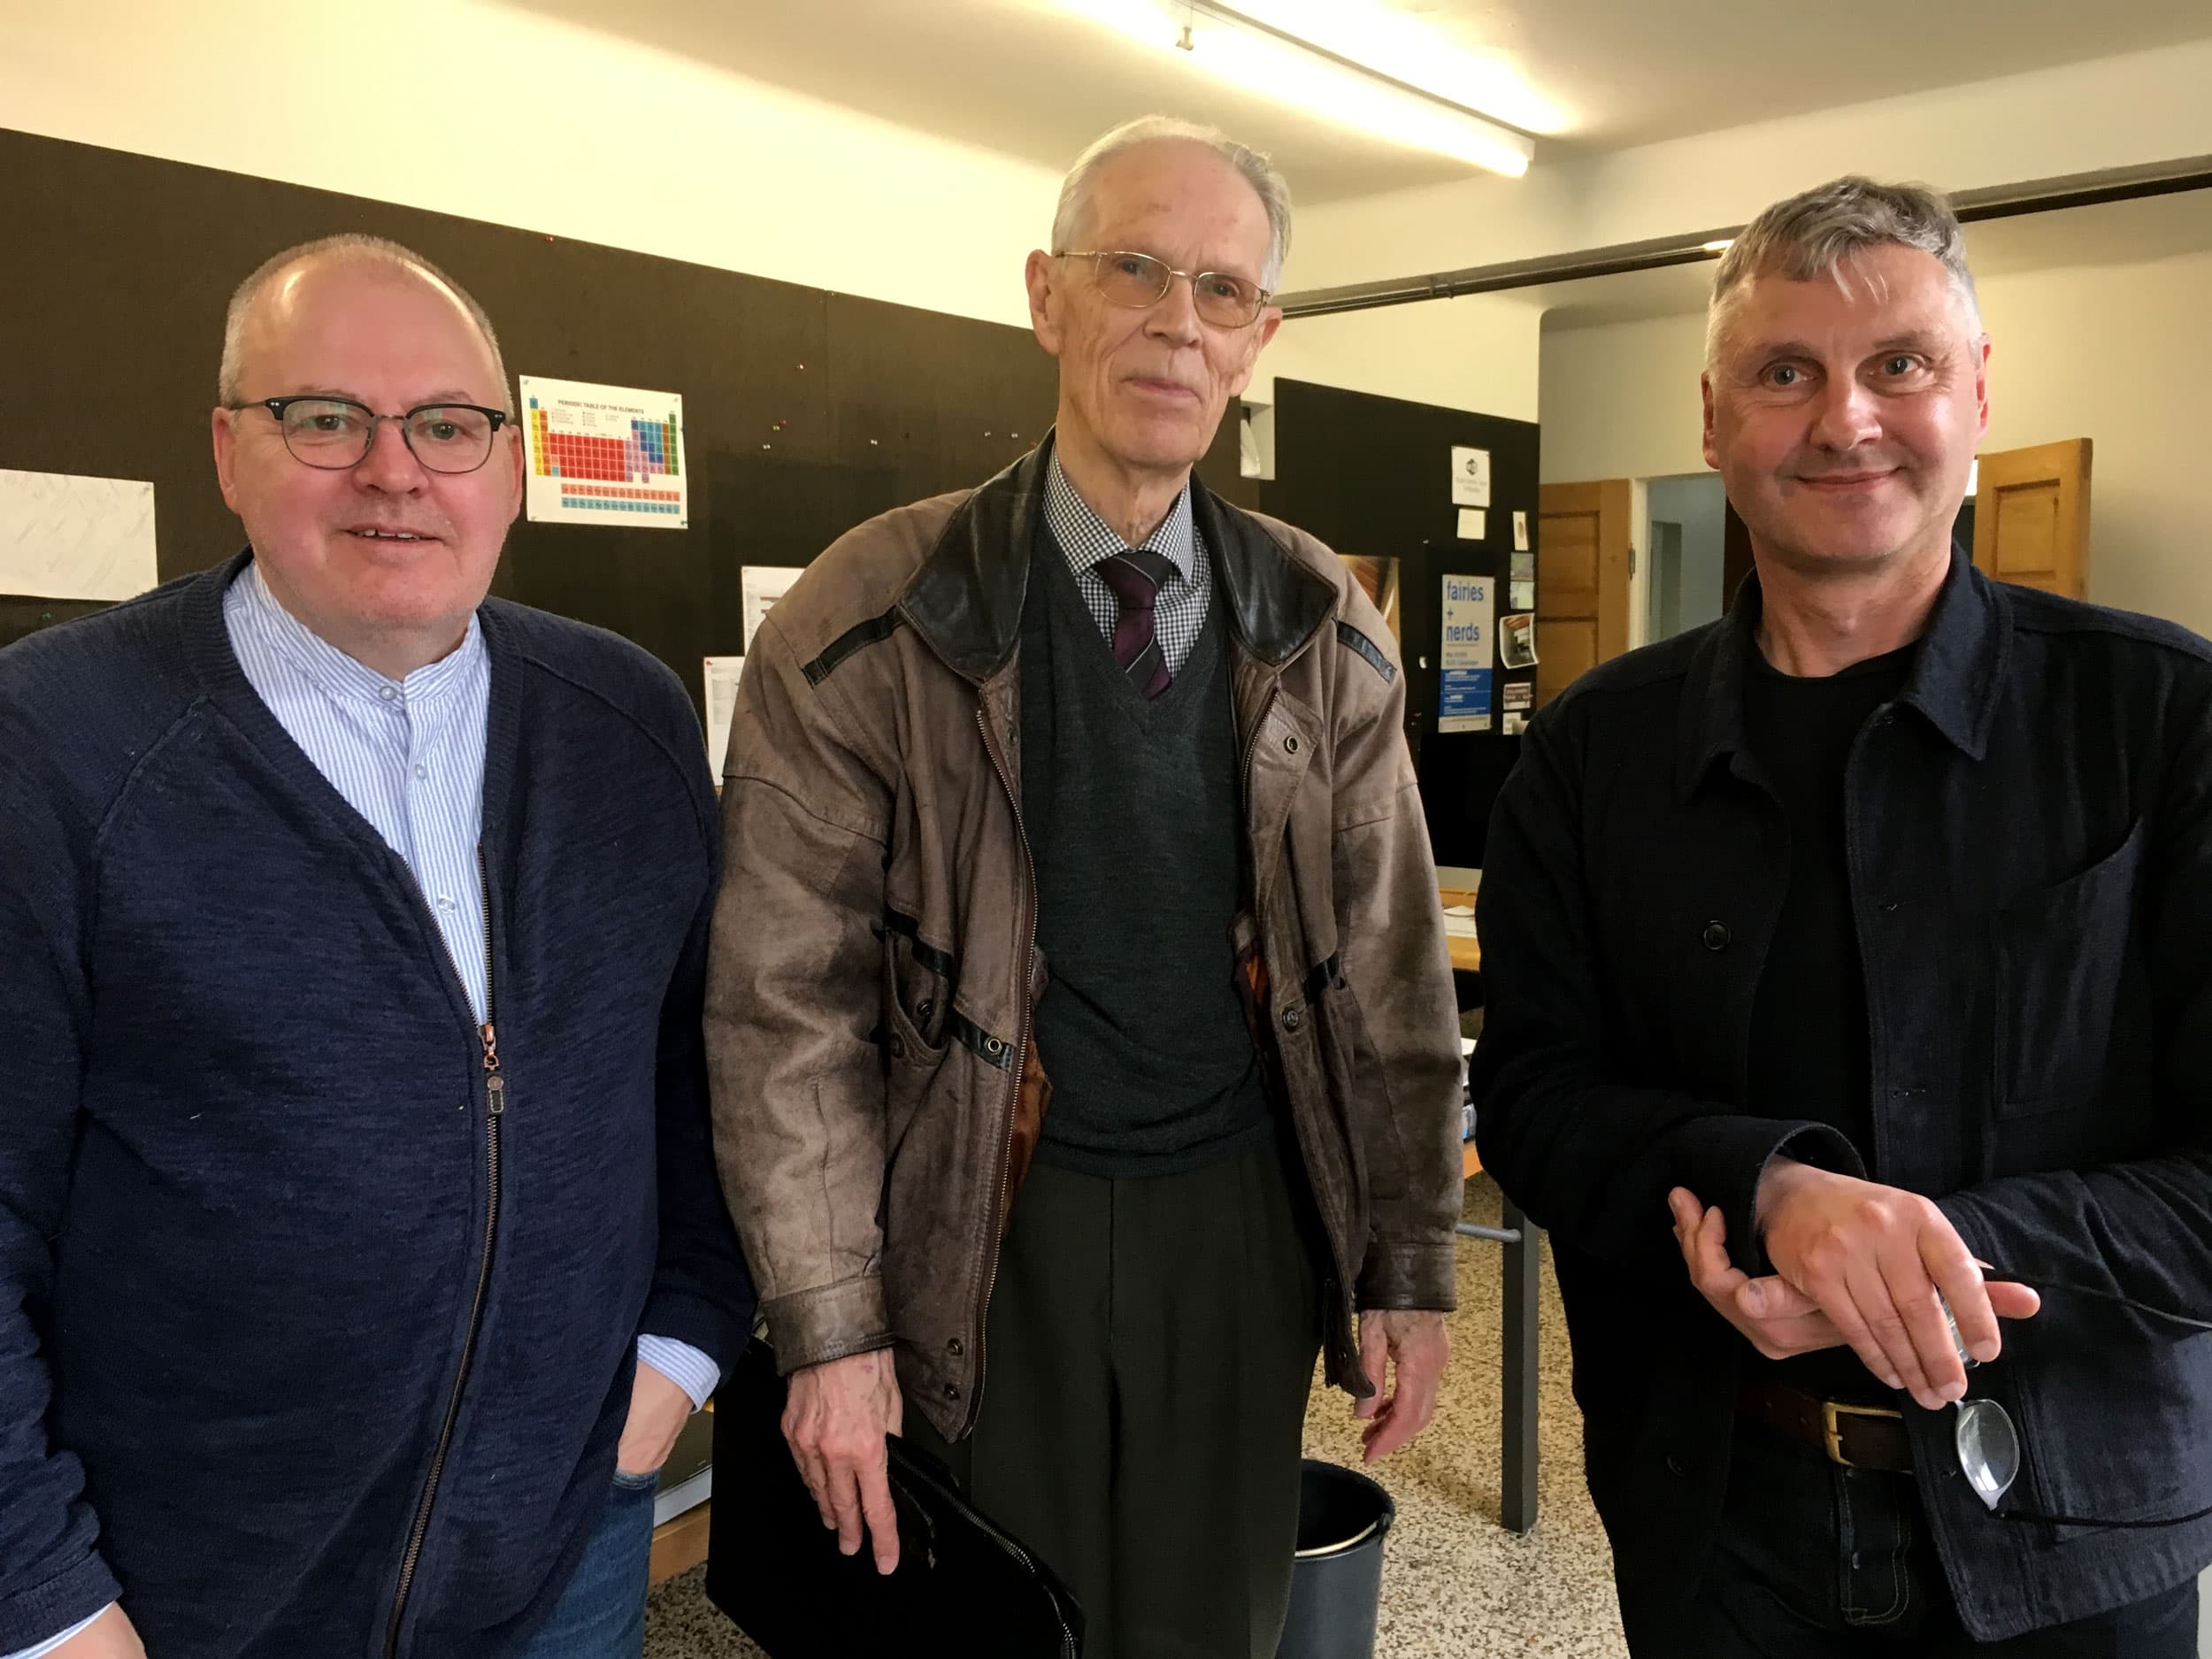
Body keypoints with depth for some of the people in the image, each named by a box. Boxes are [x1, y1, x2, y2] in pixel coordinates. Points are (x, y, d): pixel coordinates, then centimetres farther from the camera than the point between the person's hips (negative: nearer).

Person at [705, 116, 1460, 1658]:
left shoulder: (1324, 632, 0)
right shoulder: (871, 625, -9)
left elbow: (1390, 965, 3)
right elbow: (787, 1003, -8)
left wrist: (1411, 1267, 3)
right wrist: (830, 1325, -9)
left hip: (1246, 1215, 3)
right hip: (995, 1229, -2)